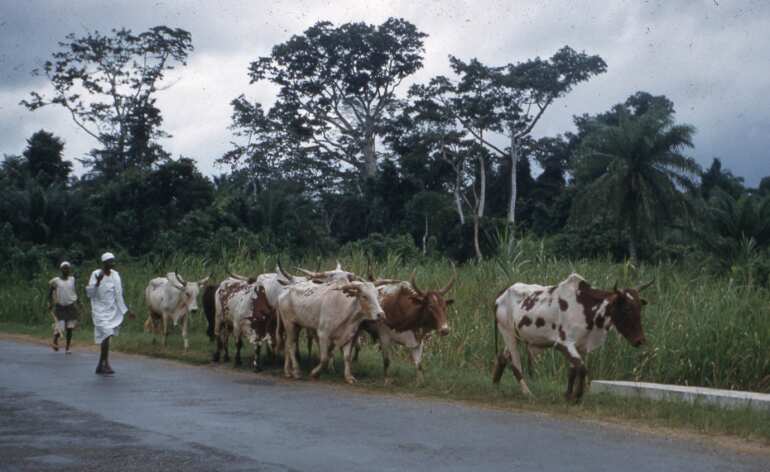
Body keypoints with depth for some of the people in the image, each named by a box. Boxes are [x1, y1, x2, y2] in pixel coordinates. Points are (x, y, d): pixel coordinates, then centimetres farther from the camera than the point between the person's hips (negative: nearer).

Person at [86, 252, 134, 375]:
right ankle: (106, 365, -17)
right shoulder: (96, 274, -7)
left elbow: (119, 295, 10)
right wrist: (98, 282, -26)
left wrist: (126, 311, 10)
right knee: (106, 335, -18)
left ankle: (100, 366, 17)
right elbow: (90, 293, -12)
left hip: (113, 311, 5)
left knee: (106, 337, 7)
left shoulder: (115, 275, 4)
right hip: (100, 310, -5)